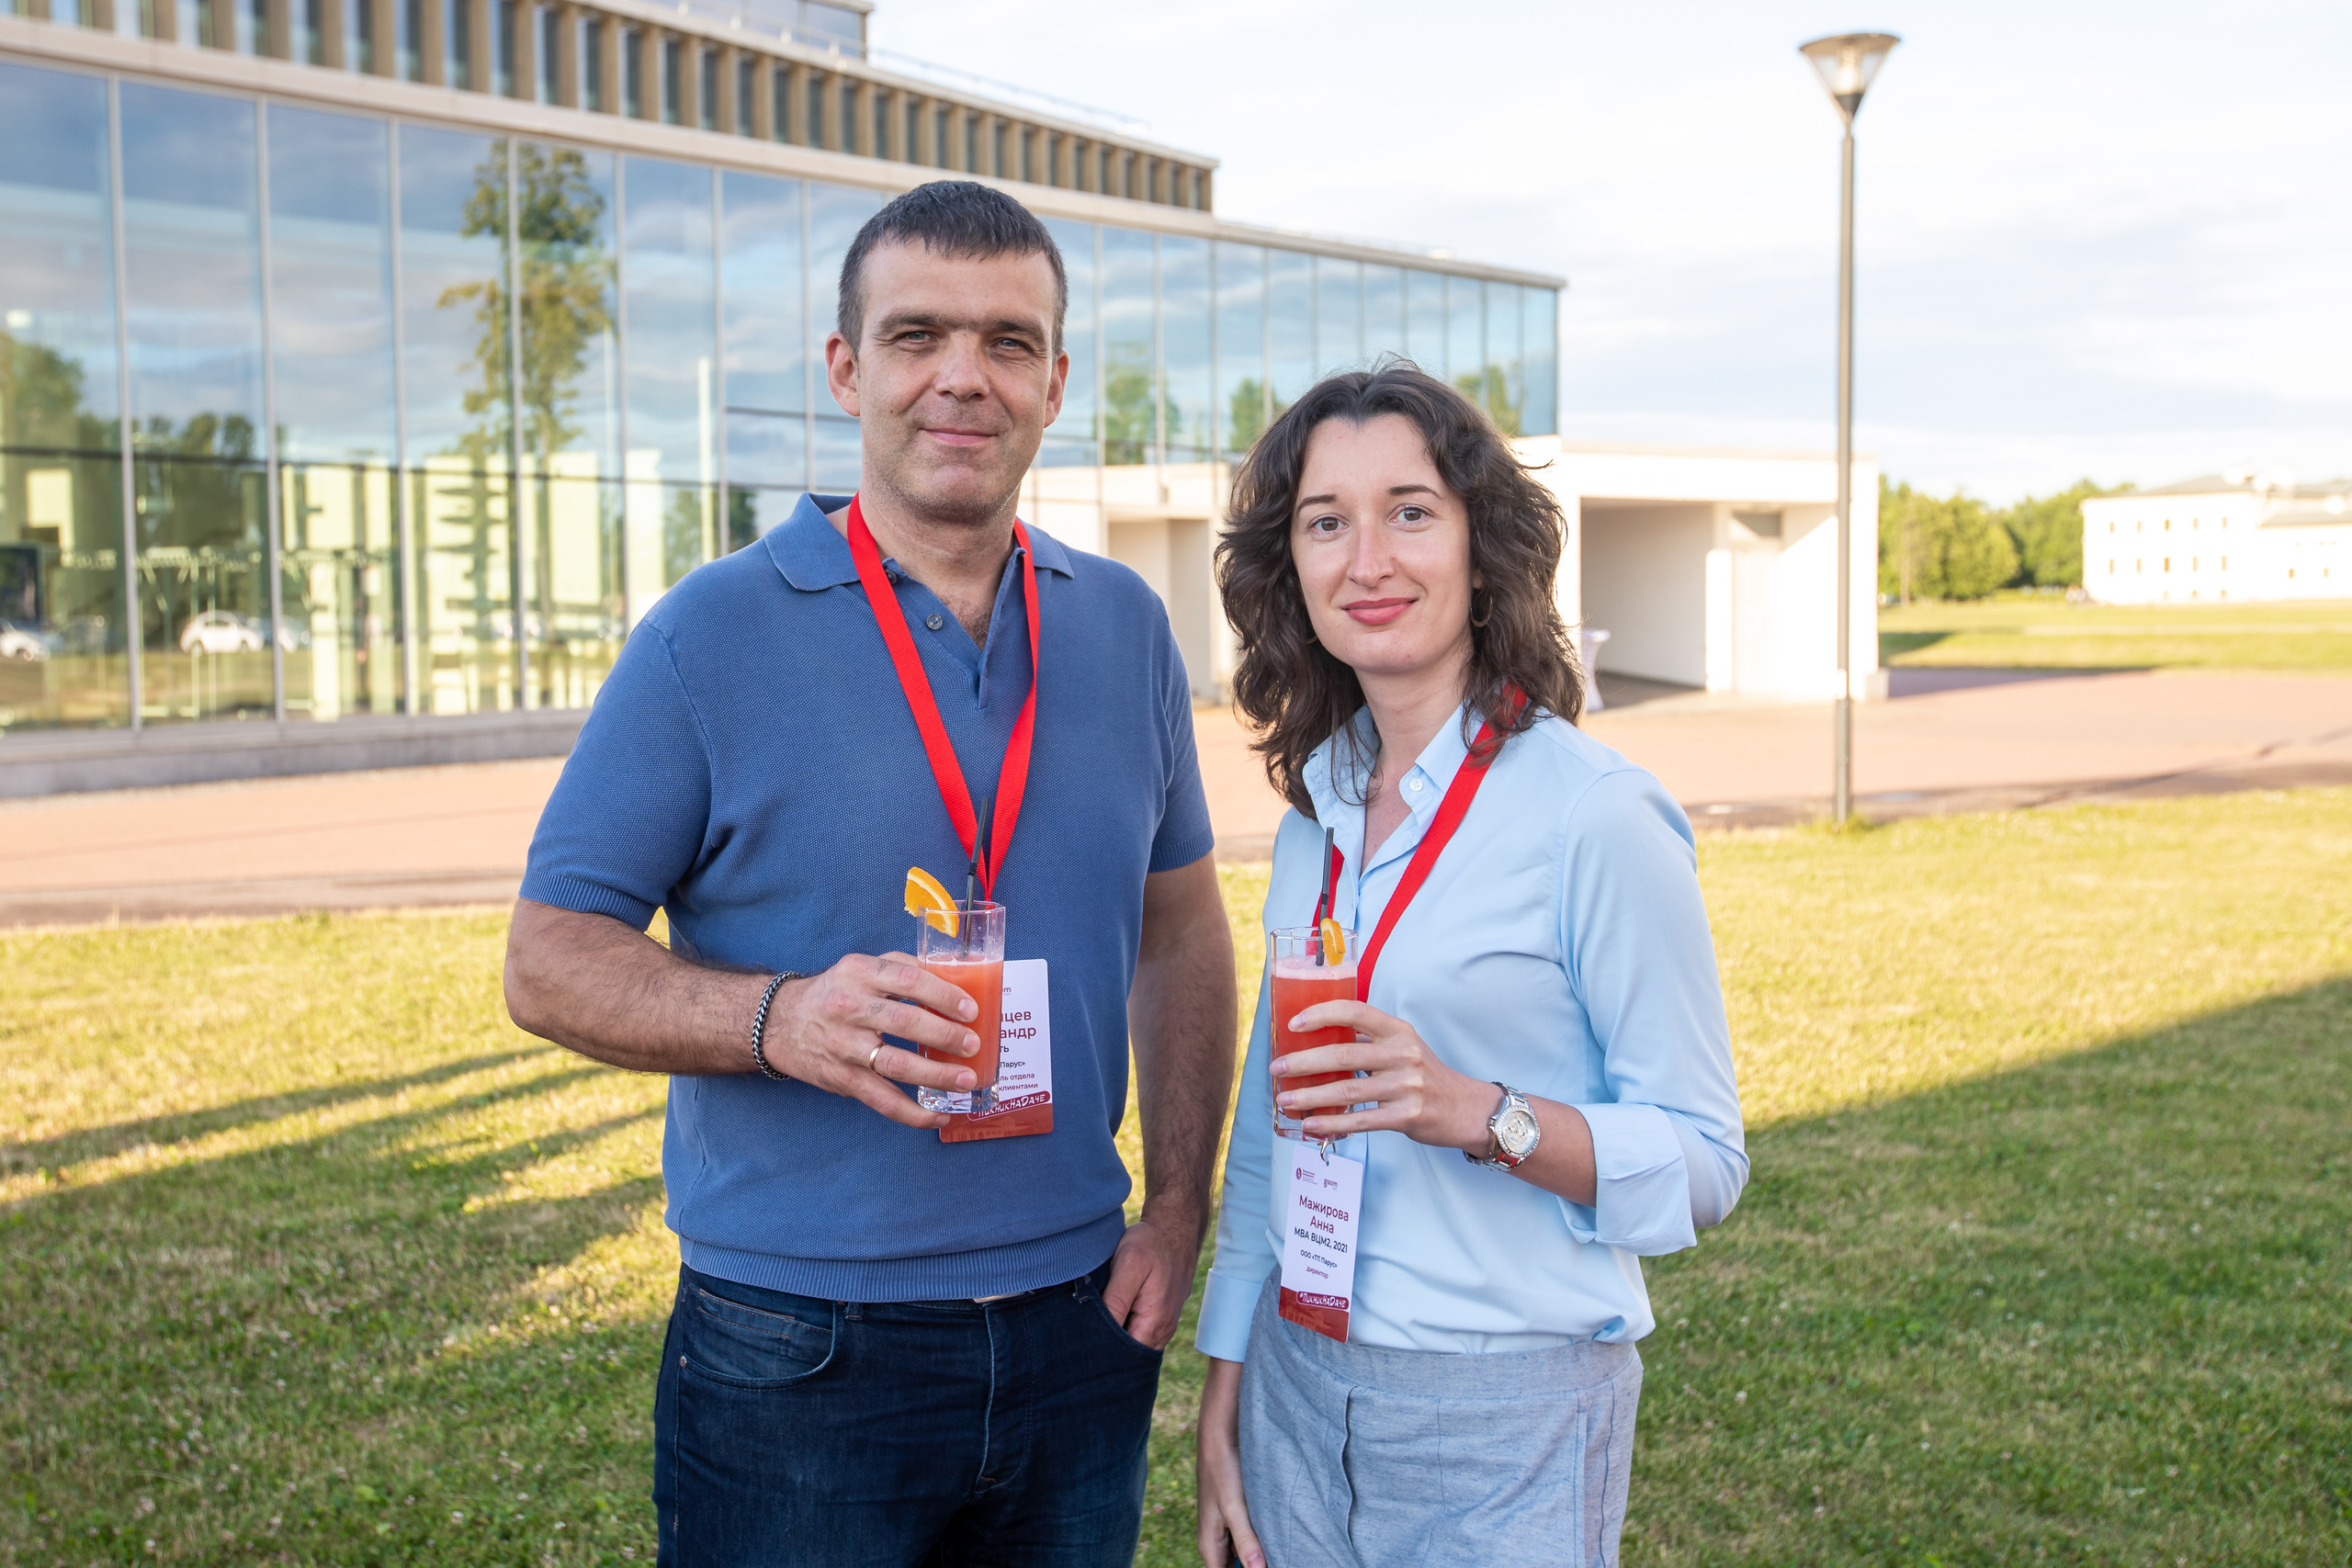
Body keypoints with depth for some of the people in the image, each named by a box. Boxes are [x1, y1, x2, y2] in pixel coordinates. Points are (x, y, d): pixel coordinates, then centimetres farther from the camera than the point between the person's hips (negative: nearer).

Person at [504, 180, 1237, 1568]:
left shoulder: (1126, 628, 5)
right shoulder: (712, 634, -8)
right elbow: (550, 962, -7)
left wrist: (1181, 1208, 4)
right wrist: (780, 1019, -24)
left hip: (1078, 1331, 4)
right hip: (799, 1351, -4)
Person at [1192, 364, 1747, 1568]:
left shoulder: (1596, 816, -14)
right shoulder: (1317, 811, 5)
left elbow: (1700, 1159, -12)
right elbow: (1267, 1125, 11)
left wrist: (1476, 1111, -26)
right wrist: (1225, 1384, 11)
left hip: (1507, 1413, -5)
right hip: (1300, 1388, 5)